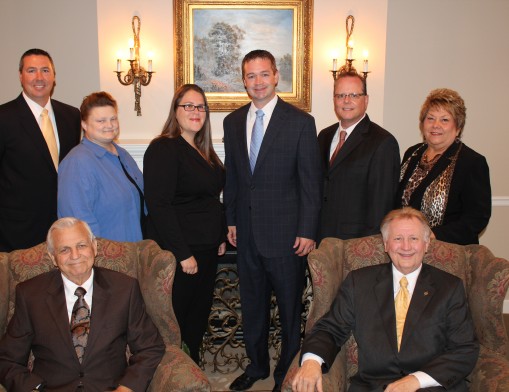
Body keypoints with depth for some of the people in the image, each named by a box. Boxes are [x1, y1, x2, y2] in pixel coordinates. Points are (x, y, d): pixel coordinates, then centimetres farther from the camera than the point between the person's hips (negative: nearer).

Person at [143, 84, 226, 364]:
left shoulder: (204, 151, 13)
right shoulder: (163, 149, -13)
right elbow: (159, 206, -20)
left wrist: (221, 237, 14)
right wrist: (183, 254, -21)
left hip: (206, 250, 9)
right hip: (179, 255, -8)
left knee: (199, 317, 17)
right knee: (176, 320, 2)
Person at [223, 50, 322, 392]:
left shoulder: (300, 121, -8)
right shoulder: (233, 121, 7)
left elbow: (311, 181, -9)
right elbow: (231, 176, 12)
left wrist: (307, 231, -12)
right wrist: (231, 220, 9)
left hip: (285, 232, -4)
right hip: (247, 232, 5)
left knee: (290, 305, 9)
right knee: (252, 303, 18)